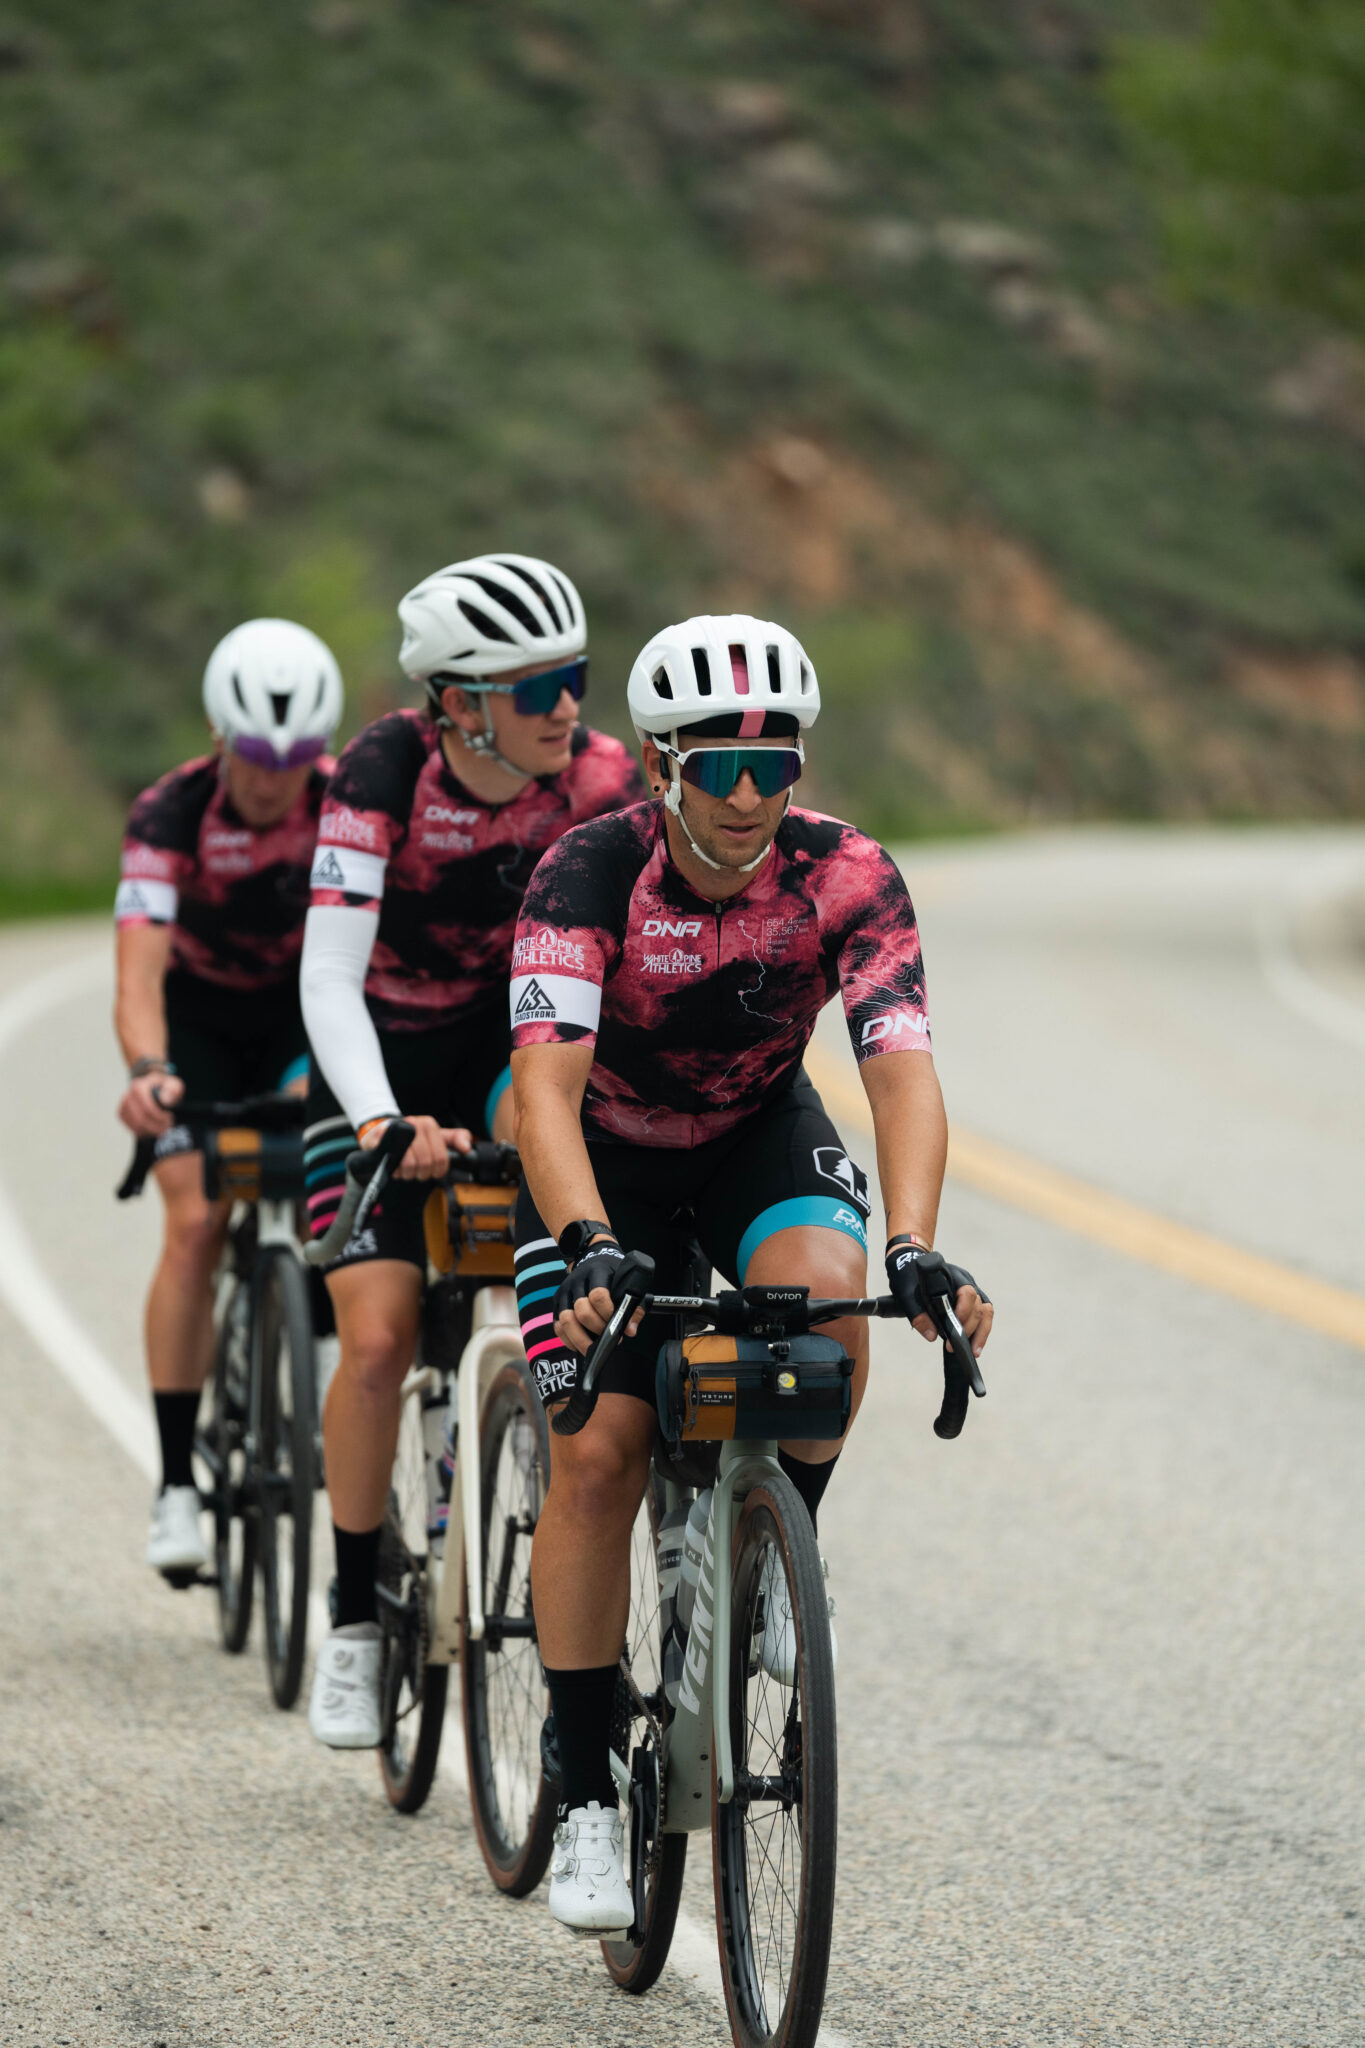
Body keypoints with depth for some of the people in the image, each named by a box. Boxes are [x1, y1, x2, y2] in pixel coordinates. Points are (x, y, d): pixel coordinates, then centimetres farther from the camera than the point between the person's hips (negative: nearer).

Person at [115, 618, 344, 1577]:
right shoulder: (172, 814, -27)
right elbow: (140, 969, -36)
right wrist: (147, 1070, -56)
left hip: (307, 1009, 2)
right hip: (200, 1020, -2)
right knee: (196, 1220, -18)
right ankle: (178, 1483, -15)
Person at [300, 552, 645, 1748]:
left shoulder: (600, 780, -20)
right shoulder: (385, 778, -26)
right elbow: (329, 979, -32)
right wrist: (380, 1122, -47)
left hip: (520, 1033, 3)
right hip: (386, 1066, -2)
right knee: (377, 1339, -13)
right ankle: (356, 1616, 3)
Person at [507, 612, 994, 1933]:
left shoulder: (844, 876, -24)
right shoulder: (590, 875, -28)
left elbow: (903, 1070, -34)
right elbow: (547, 1081, -39)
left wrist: (914, 1250, -51)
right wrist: (590, 1251, -55)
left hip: (758, 1141, 1)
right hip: (605, 1163, -1)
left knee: (822, 1286, -32)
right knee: (597, 1455, -14)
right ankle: (584, 1797, -3)